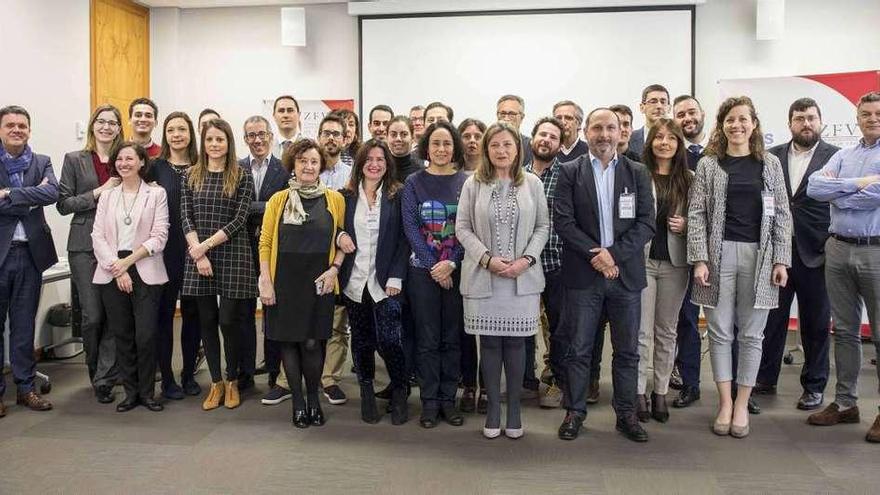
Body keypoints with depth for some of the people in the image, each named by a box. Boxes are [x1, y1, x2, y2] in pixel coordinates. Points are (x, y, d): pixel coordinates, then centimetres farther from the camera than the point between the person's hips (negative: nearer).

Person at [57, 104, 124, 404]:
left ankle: (104, 380, 7)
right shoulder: (74, 160, 6)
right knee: (92, 315, -2)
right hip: (85, 246, -1)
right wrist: (99, 192, -10)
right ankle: (97, 372, 21)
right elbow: (63, 204, 0)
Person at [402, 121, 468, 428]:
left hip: (457, 270, 1)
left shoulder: (466, 182, 3)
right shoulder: (414, 183, 3)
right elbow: (410, 227, -3)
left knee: (452, 337, 7)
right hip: (423, 270, -1)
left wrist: (451, 263, -13)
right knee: (427, 338, 4)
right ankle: (429, 401, 14)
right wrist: (434, 266, -11)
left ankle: (448, 399, 18)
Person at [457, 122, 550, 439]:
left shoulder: (532, 183, 4)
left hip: (523, 278, 1)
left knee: (515, 342, 5)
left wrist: (527, 259, -9)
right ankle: (493, 410, 18)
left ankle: (514, 410, 18)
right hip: (483, 277, 0)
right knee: (490, 343, 5)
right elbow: (462, 228, 0)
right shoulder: (473, 184, 1)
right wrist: (487, 259, -12)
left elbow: (543, 226, 5)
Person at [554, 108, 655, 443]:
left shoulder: (637, 173, 6)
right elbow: (562, 221, -6)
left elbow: (646, 222, -1)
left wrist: (614, 254, -13)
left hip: (626, 273, 2)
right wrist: (595, 253, -15)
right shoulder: (570, 172, 2)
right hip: (583, 274, -1)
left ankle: (626, 414, 22)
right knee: (577, 349, 5)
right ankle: (574, 412, 19)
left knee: (627, 350, 9)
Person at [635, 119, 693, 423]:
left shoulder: (689, 179, 7)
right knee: (642, 331, -2)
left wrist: (685, 226, -7)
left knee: (667, 330, 10)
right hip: (642, 260, -3)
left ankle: (661, 393, 21)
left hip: (675, 263, 3)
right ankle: (639, 392, 10)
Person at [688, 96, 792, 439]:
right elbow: (696, 214, 0)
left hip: (759, 257, 1)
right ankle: (725, 403, 14)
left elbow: (782, 215, 6)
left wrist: (782, 259, -2)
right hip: (719, 255, -1)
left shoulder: (770, 164, 7)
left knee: (751, 334, 5)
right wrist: (699, 259, -9)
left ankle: (742, 404, 16)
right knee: (720, 332, 3)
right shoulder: (708, 164, 4)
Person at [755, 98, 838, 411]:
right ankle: (765, 379, 22)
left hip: (815, 255, -2)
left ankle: (814, 386, 22)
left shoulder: (836, 157, 0)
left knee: (816, 324, 8)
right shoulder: (772, 157, 7)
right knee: (771, 319, 8)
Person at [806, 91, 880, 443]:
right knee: (844, 330, 11)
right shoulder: (843, 156, 13)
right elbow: (814, 188, -2)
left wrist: (837, 191, -3)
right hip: (839, 249, 5)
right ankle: (845, 403, 22)